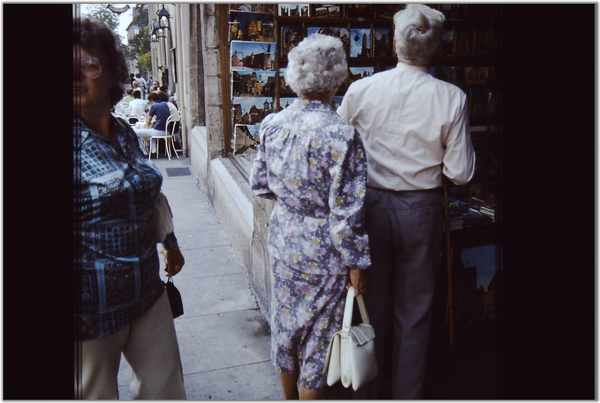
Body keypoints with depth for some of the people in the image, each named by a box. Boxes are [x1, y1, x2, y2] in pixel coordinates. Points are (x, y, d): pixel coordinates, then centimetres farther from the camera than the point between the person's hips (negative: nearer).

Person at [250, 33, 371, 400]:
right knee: (318, 333, 13)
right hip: (323, 250, -6)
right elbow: (346, 212, -21)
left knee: (286, 319, 23)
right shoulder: (342, 135, -23)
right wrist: (357, 264, -9)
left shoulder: (272, 124, -5)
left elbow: (260, 184, 5)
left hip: (283, 237, 6)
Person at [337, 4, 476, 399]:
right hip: (422, 211, -1)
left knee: (371, 305, 17)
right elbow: (460, 173, -7)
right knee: (414, 312, 16)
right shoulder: (452, 98, -11)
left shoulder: (361, 90, -8)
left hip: (371, 206, 1)